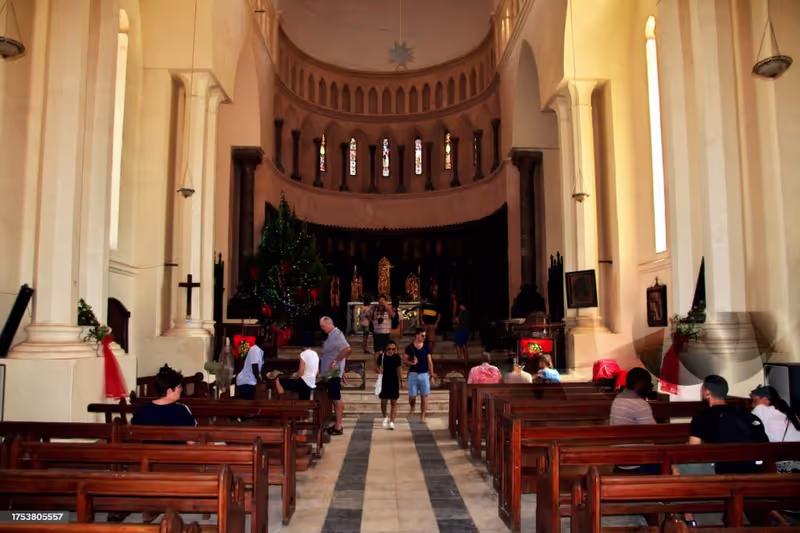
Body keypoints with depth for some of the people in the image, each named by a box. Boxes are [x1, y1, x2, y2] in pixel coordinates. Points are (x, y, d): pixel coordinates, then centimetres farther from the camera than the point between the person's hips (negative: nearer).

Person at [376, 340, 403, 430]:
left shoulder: (397, 357, -4)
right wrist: (379, 370, -19)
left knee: (394, 402, 0)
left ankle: (392, 422, 3)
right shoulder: (382, 356, -8)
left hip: (394, 382, 1)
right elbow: (377, 365, 3)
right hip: (384, 382, 0)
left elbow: (398, 369, 7)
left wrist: (401, 381, 10)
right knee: (383, 401, 9)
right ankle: (385, 417, 34)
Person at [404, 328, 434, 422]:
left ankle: (423, 416, 11)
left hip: (424, 374, 1)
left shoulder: (427, 347, 3)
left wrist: (431, 375, 3)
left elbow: (430, 361, 5)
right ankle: (412, 408, 31)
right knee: (412, 396, 0)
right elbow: (405, 361, 2)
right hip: (413, 374, -1)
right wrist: (412, 363, -19)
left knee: (424, 396, 1)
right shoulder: (410, 347, -1)